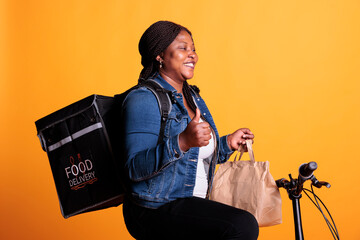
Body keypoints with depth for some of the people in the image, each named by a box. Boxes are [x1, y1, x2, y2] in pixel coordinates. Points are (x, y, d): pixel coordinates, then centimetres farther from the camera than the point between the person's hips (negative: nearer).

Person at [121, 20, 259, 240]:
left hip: (194, 205, 9)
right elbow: (135, 168, -23)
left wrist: (228, 143, 12)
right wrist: (182, 142, -34)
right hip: (156, 212, -9)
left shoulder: (191, 96, 16)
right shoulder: (143, 99, -12)